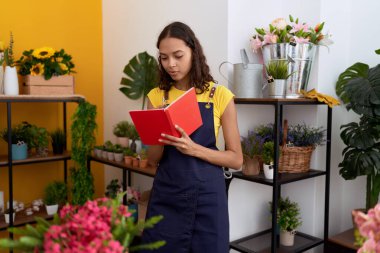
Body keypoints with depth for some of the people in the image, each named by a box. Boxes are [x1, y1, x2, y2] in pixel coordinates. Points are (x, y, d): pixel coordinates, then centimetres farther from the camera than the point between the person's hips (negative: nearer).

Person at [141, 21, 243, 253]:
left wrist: (194, 148, -19)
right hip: (166, 196, 2)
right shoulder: (157, 96, 2)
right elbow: (153, 160, 4)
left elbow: (236, 159, -5)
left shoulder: (220, 95, -5)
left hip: (206, 196, -2)